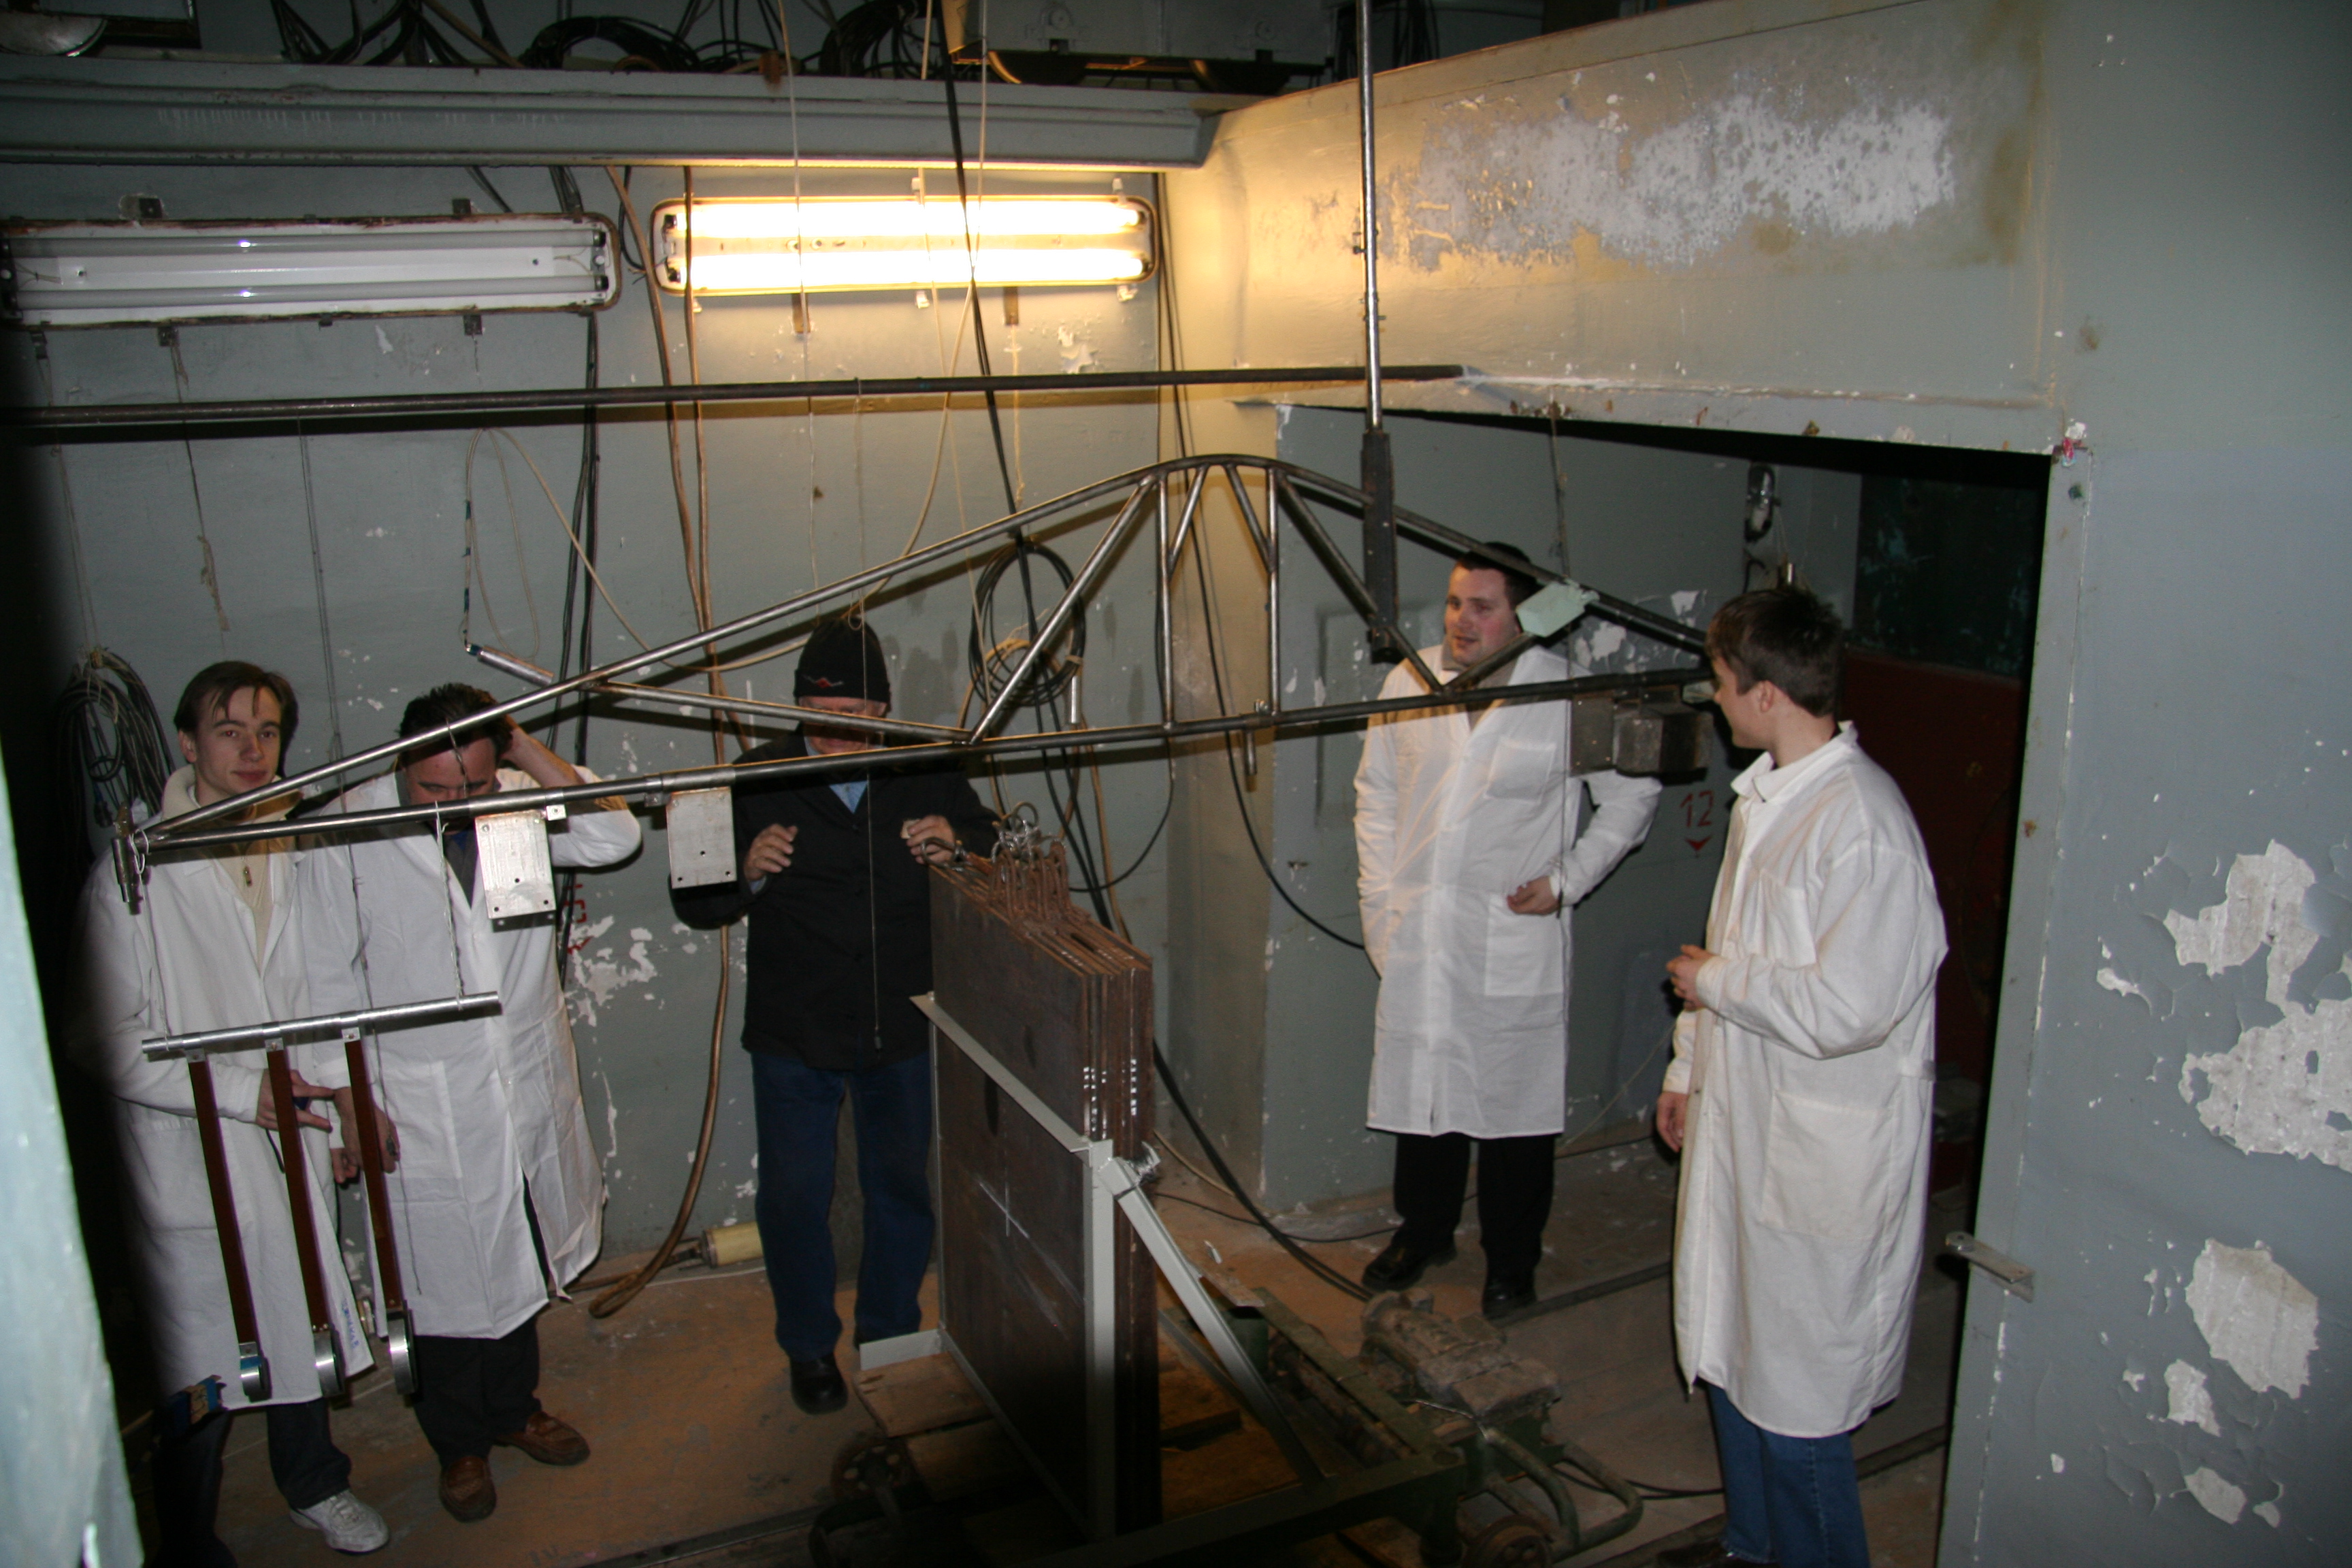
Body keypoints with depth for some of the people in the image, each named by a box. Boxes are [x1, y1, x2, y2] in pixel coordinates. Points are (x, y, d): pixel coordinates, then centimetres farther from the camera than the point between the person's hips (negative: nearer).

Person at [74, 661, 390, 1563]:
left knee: (306, 1330, 20)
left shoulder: (293, 854, 3)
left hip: (293, 1144, 5)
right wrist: (240, 1092, -20)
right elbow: (109, 1043, -15)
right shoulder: (134, 877, -15)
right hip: (195, 1164, -5)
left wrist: (341, 1102, 12)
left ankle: (312, 1485, 43)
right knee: (202, 1375, 4)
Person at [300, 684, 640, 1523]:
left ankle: (515, 1407, 45)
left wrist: (529, 750, -21)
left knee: (522, 1263, 22)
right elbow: (332, 982, -9)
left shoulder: (520, 800, -5)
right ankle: (459, 1442, 35)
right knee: (447, 1281, 11)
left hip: (530, 1086, 4)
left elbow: (614, 836, -19)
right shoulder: (348, 832, -15)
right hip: (423, 1102, -4)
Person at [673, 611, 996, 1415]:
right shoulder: (757, 779, -5)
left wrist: (958, 847, -15)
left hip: (902, 1029, 1)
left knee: (903, 1189, 15)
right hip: (793, 1035, -1)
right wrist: (746, 872, -22)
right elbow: (692, 900, -1)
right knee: (794, 1196, 9)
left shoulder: (928, 774, -3)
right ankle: (810, 1349, 32)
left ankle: (892, 1339, 37)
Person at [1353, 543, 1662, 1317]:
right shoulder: (1410, 682, 1)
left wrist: (1569, 880, -5)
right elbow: (1375, 792, 12)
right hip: (1418, 938, 3)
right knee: (1421, 1090, 15)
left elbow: (1631, 796, 3)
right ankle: (1424, 1233, 36)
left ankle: (1512, 1261, 26)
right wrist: (1379, 898, 6)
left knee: (1514, 1105, 6)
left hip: (1515, 942, -3)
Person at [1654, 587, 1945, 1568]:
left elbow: (1848, 1007, -28)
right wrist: (1688, 1067, 20)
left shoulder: (1862, 821, -23)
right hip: (1743, 1120, 10)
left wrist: (1712, 982, -14)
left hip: (1823, 1155, -10)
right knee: (1734, 1356, 22)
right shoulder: (1766, 793, 8)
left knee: (1797, 1396, 3)